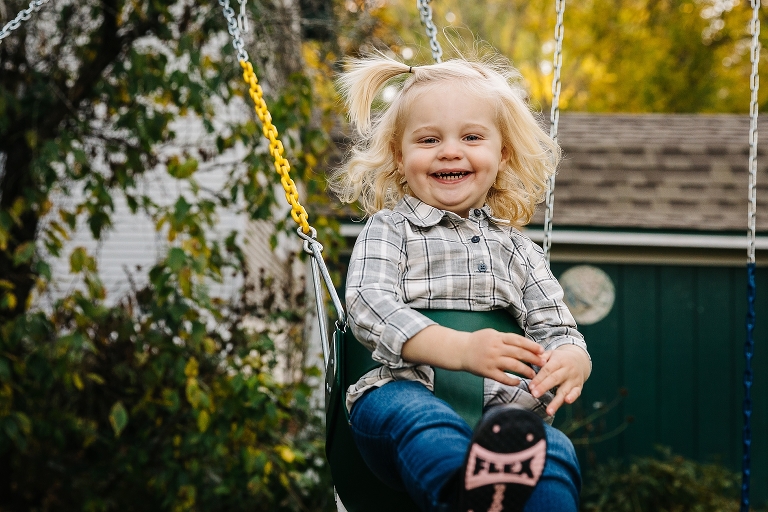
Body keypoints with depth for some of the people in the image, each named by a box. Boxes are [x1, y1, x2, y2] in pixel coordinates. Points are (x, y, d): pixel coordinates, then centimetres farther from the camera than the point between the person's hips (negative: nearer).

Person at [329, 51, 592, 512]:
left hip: (507, 407, 3)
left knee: (554, 450, -33)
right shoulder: (389, 229, 16)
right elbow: (370, 306, -2)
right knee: (423, 421, -41)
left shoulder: (517, 249, 27)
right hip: (408, 390, -3)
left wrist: (571, 361, -8)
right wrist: (459, 348, -21)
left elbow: (557, 329, 22)